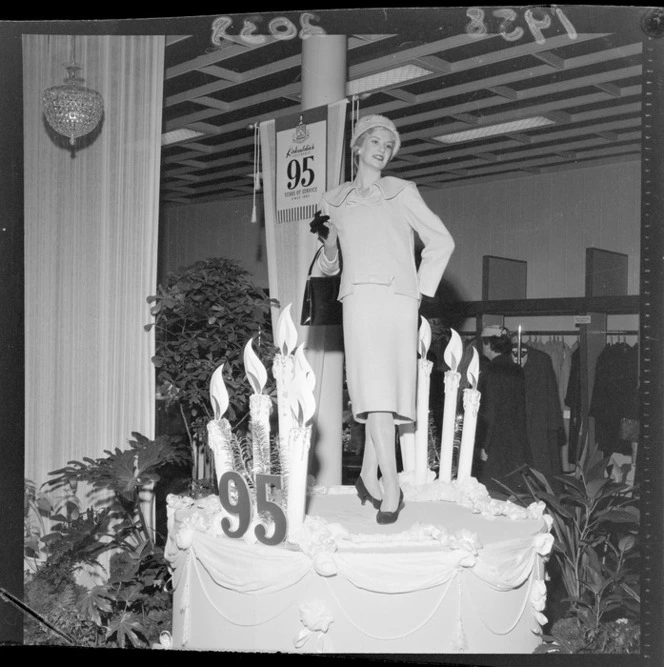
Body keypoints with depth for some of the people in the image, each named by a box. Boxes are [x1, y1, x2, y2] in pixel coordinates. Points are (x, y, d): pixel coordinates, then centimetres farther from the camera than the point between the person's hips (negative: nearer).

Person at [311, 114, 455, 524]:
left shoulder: (403, 192, 14)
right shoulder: (334, 201, 19)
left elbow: (442, 242, 14)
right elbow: (331, 266, 23)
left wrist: (422, 290, 5)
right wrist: (329, 243, 1)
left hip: (399, 299, 0)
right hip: (360, 298, 0)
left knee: (390, 391, -1)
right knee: (375, 390, -13)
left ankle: (368, 474, 14)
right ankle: (390, 487, -15)